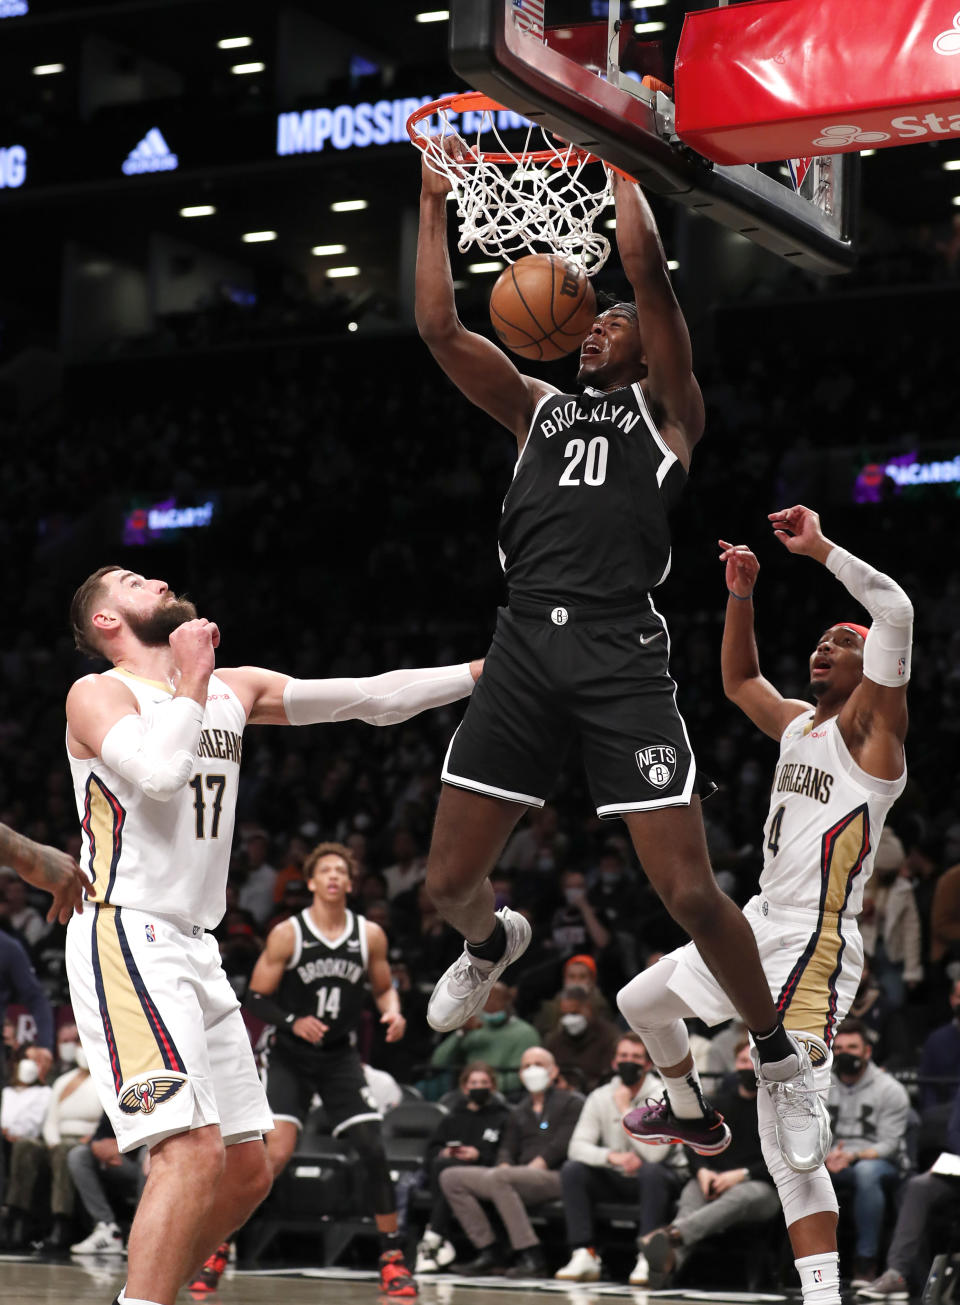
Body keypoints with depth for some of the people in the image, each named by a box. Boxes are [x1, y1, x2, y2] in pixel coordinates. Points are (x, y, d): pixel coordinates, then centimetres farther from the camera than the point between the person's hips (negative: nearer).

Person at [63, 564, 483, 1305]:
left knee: (247, 1173, 10)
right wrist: (192, 679, -12)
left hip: (195, 947, 8)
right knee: (193, 1153, -24)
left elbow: (374, 698, 12)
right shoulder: (97, 694, -4)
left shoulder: (237, 690, 16)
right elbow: (158, 773, -25)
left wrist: (488, 672, 5)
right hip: (126, 939, -8)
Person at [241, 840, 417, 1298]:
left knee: (373, 1150, -8)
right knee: (275, 1154, -17)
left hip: (341, 1058, 3)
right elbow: (256, 998, -6)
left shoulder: (370, 935, -1)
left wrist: (393, 1012, -9)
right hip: (291, 1058, -3)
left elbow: (383, 987, 13)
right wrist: (293, 1022, -23)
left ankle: (392, 1259, 4)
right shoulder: (287, 934, -10)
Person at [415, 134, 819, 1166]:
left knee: (689, 892, -10)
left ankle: (777, 1054, 12)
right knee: (448, 881, 5)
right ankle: (490, 944, 43)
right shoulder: (535, 408, 25)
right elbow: (439, 327, 15)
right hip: (525, 647, 4)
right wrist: (434, 203, 14)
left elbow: (646, 266, 3)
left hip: (621, 655, -4)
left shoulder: (664, 409, 13)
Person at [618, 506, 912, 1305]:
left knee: (789, 1128, -22)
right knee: (642, 1002, 29)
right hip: (762, 925, 9)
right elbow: (738, 680, 32)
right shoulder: (800, 725, 15)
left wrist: (821, 548, -22)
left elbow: (896, 611, -25)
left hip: (815, 946, -9)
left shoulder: (869, 728, -9)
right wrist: (742, 597, 19)